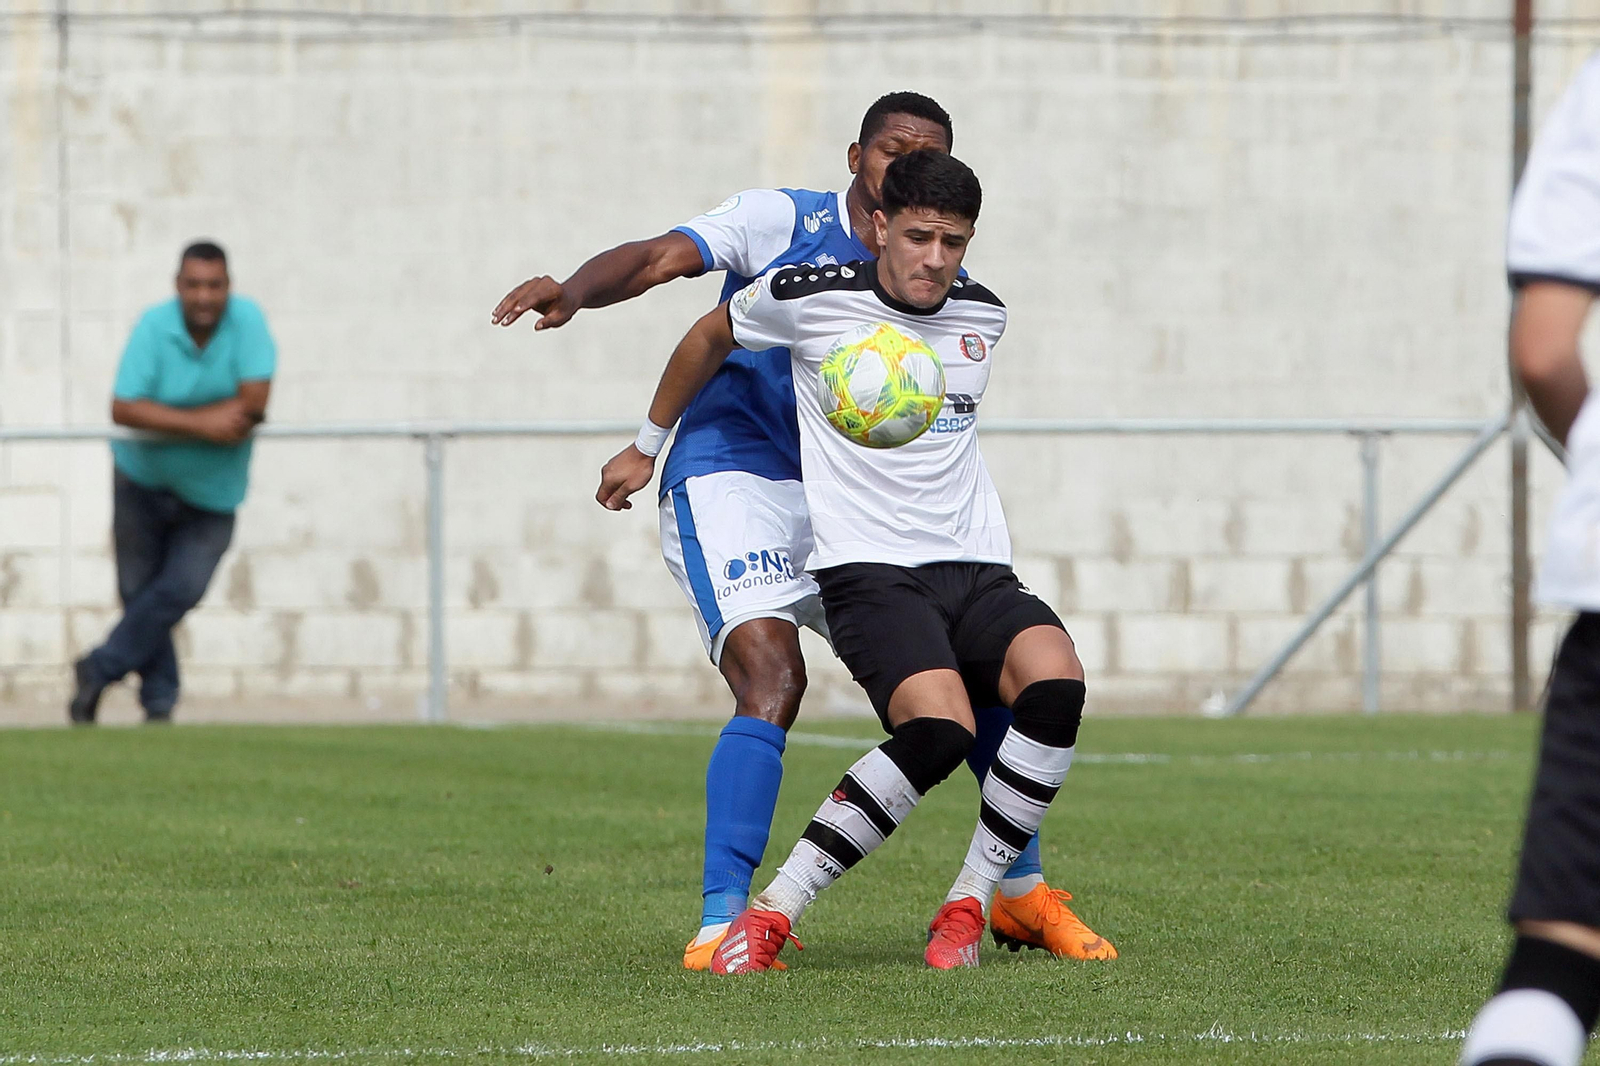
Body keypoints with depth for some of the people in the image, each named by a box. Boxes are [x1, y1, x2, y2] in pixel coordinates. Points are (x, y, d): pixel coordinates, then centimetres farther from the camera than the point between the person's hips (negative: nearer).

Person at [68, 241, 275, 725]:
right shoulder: (154, 326, -19)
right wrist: (203, 424, -32)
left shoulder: (247, 319, -17)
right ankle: (159, 699, 21)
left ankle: (100, 669, 1)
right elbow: (123, 409, -27)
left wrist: (170, 417, -22)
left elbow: (254, 400, -24)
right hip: (143, 479, 0)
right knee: (138, 591, 6)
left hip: (212, 490, 0)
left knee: (180, 589, -13)